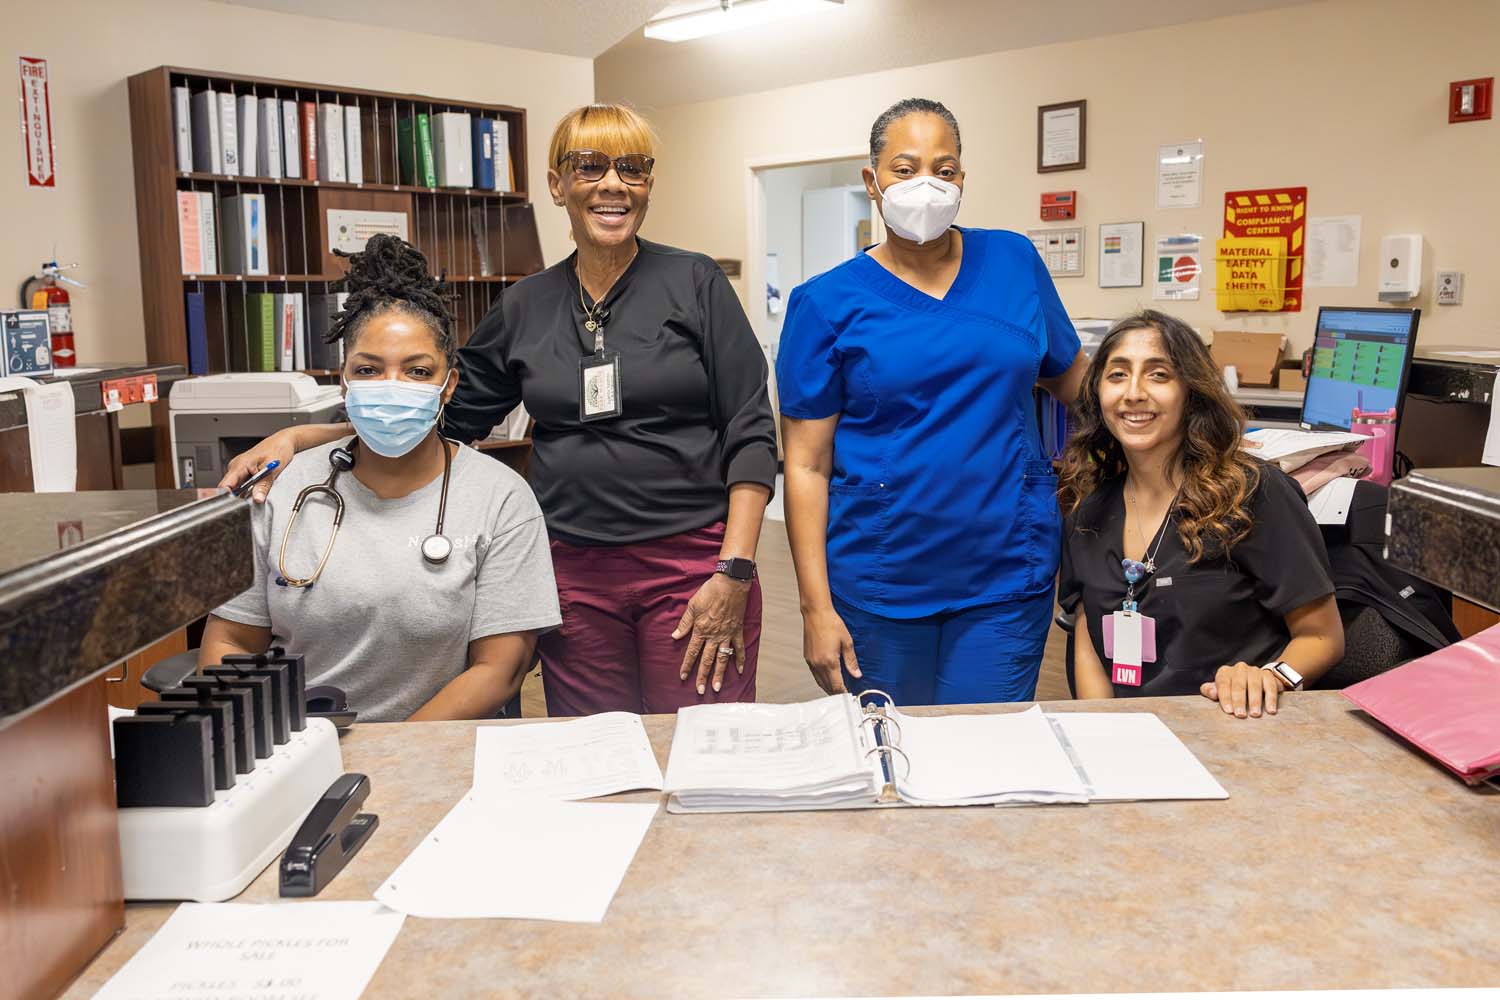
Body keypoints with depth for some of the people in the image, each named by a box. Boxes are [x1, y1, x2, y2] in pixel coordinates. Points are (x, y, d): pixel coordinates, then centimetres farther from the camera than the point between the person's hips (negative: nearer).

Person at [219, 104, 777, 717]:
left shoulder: (695, 283, 0)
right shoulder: (525, 307, 9)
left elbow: (750, 432, -3)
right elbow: (447, 416, 16)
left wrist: (734, 573, -12)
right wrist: (299, 437, 6)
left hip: (693, 563, -2)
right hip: (573, 570, 3)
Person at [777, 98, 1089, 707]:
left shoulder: (1016, 262, 4)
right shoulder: (828, 303, -3)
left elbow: (1071, 378, 17)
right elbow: (807, 465, -5)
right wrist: (816, 607, -8)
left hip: (1008, 571, 1)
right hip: (878, 582, -1)